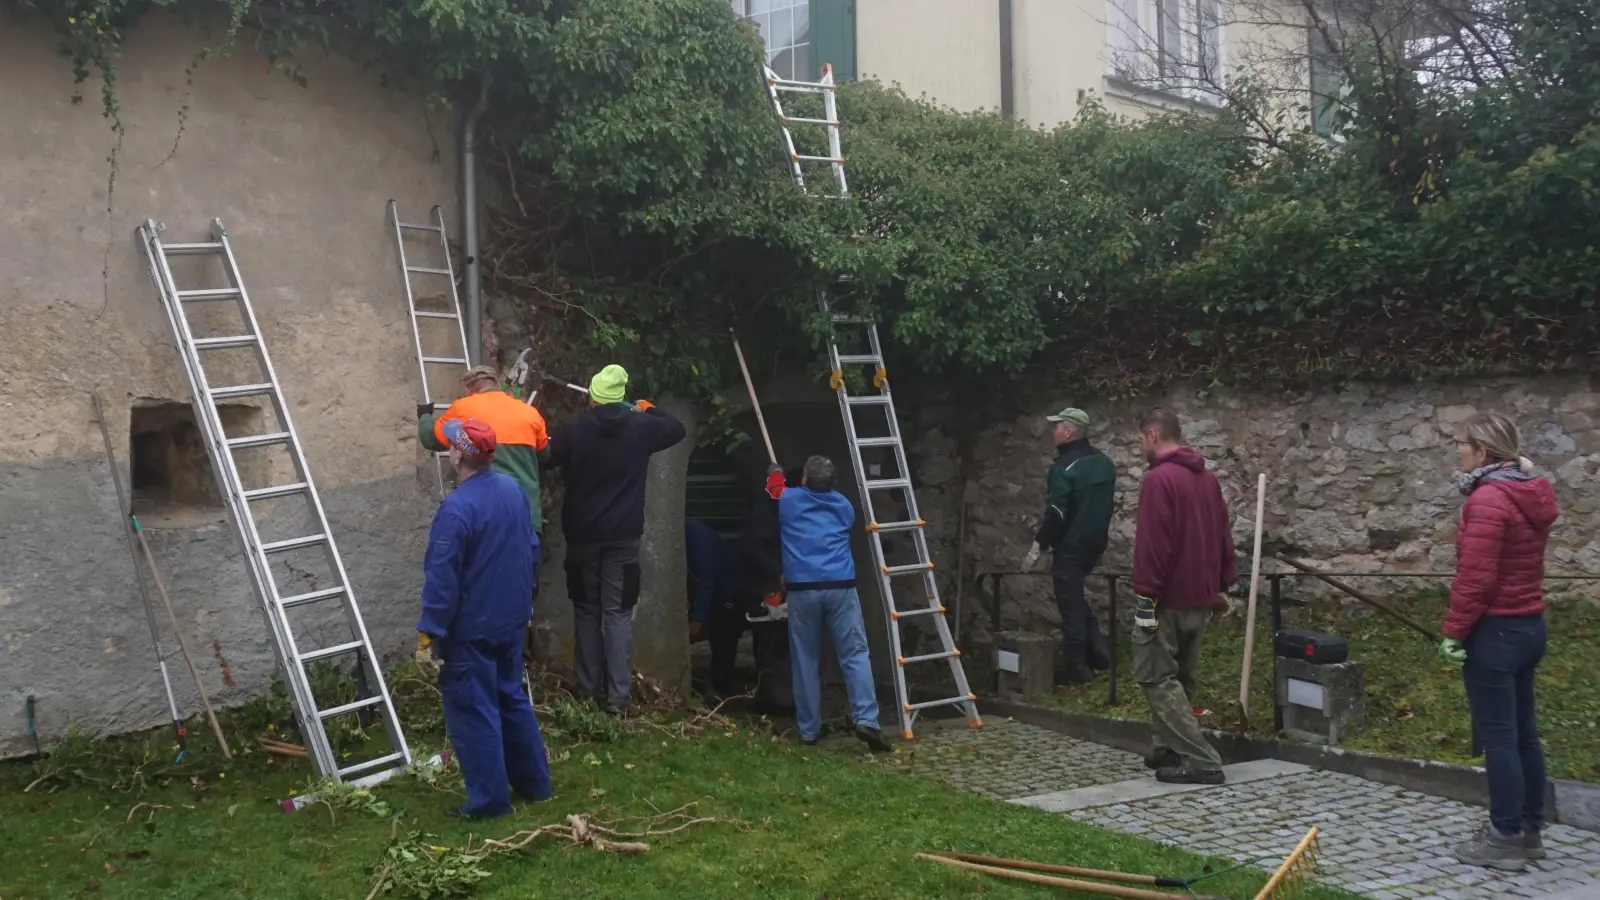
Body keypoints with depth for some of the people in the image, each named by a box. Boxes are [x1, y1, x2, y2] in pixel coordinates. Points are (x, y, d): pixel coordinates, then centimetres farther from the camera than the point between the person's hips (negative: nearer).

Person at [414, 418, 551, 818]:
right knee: (512, 698, 20)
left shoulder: (456, 509, -24)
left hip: (470, 629, -8)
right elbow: (531, 548, 12)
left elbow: (441, 579, -22)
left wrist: (428, 635, -16)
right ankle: (533, 782, 30)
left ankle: (489, 800, 10)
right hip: (511, 619, 8)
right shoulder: (513, 489, 1)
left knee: (473, 711, 3)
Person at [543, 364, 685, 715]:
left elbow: (547, 459, 5)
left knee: (586, 611, 14)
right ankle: (618, 696, -6)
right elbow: (677, 428, 15)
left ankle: (588, 690, 17)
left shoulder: (573, 428, -7)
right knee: (618, 614, 0)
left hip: (582, 533, 0)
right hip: (623, 534, 0)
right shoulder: (639, 427, -2)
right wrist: (648, 410, 29)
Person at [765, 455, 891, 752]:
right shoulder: (844, 506, 17)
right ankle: (866, 720, -16)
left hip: (802, 589, 0)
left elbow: (774, 487, 34)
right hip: (840, 587, 1)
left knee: (806, 661, 8)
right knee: (855, 655, -2)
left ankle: (808, 730, 11)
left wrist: (776, 472, 57)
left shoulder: (788, 500, 10)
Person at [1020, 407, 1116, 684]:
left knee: (1070, 604, 0)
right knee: (1077, 597, 23)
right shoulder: (1103, 462, 8)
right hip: (1095, 541, 9)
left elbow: (1056, 513, -22)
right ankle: (1097, 652, 21)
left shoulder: (1063, 468, -19)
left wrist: (1037, 546, -15)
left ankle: (1076, 669, 5)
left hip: (1070, 545, -9)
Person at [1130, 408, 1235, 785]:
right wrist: (1222, 584, 19)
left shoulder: (1159, 478, -16)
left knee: (1157, 677, -4)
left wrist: (1145, 597, -18)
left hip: (1168, 599, -9)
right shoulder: (1207, 478, 12)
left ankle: (1201, 762, -9)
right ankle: (1170, 749, 24)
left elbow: (1152, 544, -20)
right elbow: (1223, 535, 15)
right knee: (1180, 678, 18)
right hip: (1200, 598, 9)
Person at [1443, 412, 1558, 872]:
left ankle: (1506, 840, 6)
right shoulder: (1530, 495, 10)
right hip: (1528, 626, 9)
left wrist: (1454, 631, -13)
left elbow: (1476, 576, -21)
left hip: (1495, 632, -9)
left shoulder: (1488, 499, -19)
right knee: (1523, 734, 15)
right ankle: (1530, 830, 23)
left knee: (1498, 738, -1)